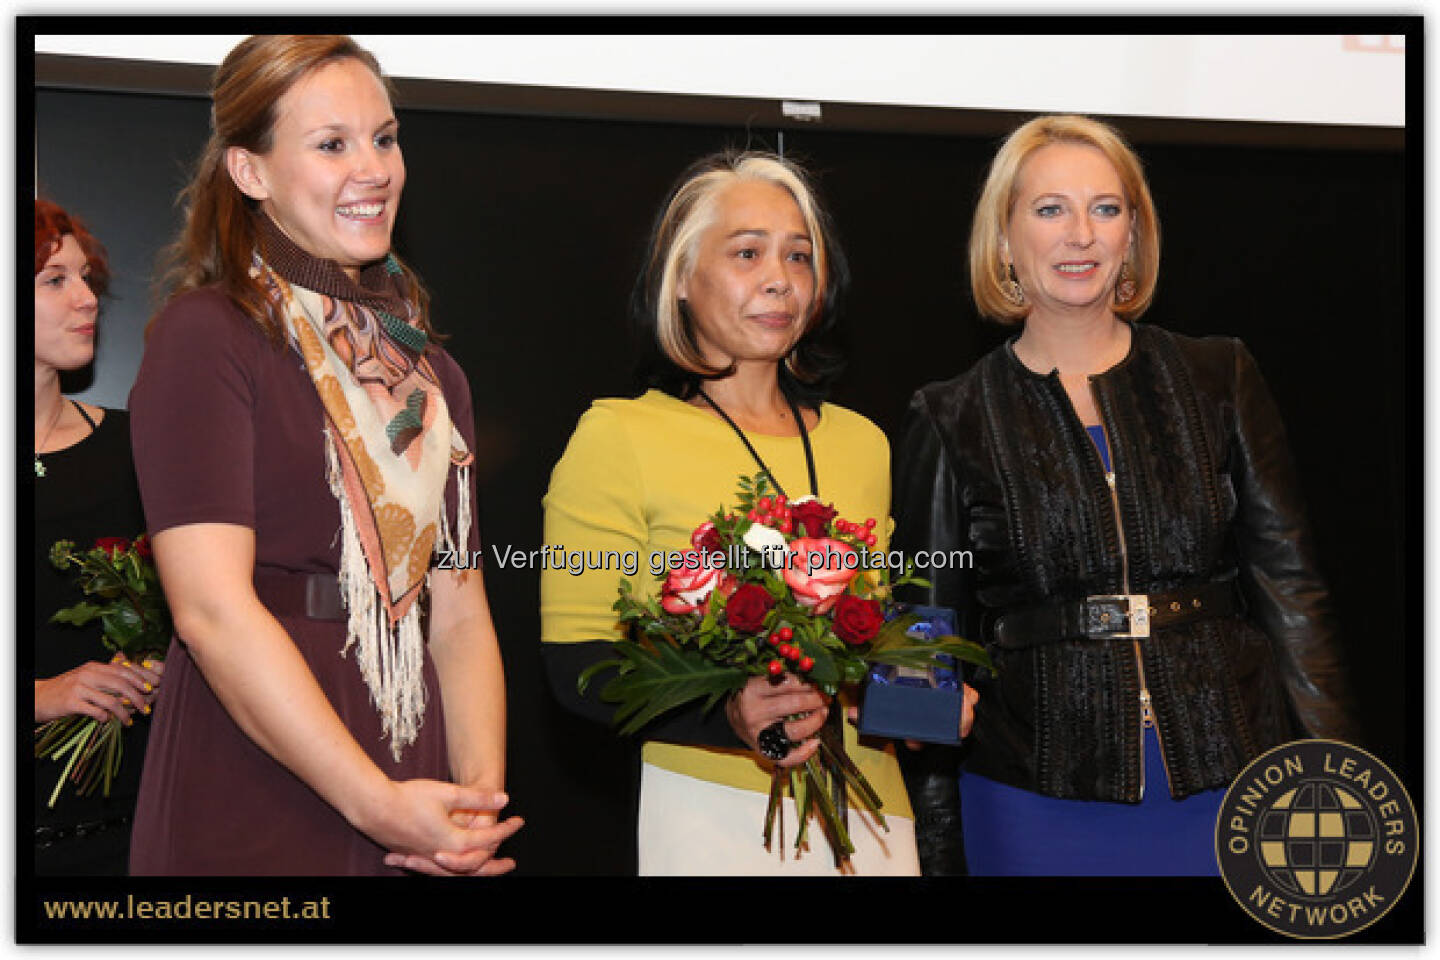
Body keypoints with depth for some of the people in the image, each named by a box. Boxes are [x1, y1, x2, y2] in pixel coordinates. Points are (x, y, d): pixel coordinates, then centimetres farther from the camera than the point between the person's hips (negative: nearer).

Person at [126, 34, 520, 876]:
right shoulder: (205, 337, -8)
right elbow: (212, 607, -17)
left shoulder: (433, 373, 13)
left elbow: (461, 614, 7)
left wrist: (482, 793, -7)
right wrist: (377, 804, -17)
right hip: (251, 829, -6)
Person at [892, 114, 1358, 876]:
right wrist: (937, 844, 2)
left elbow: (1288, 585, 3)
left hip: (1228, 790, 2)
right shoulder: (953, 421, 1)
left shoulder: (1219, 380, 5)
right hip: (1037, 806, -1)